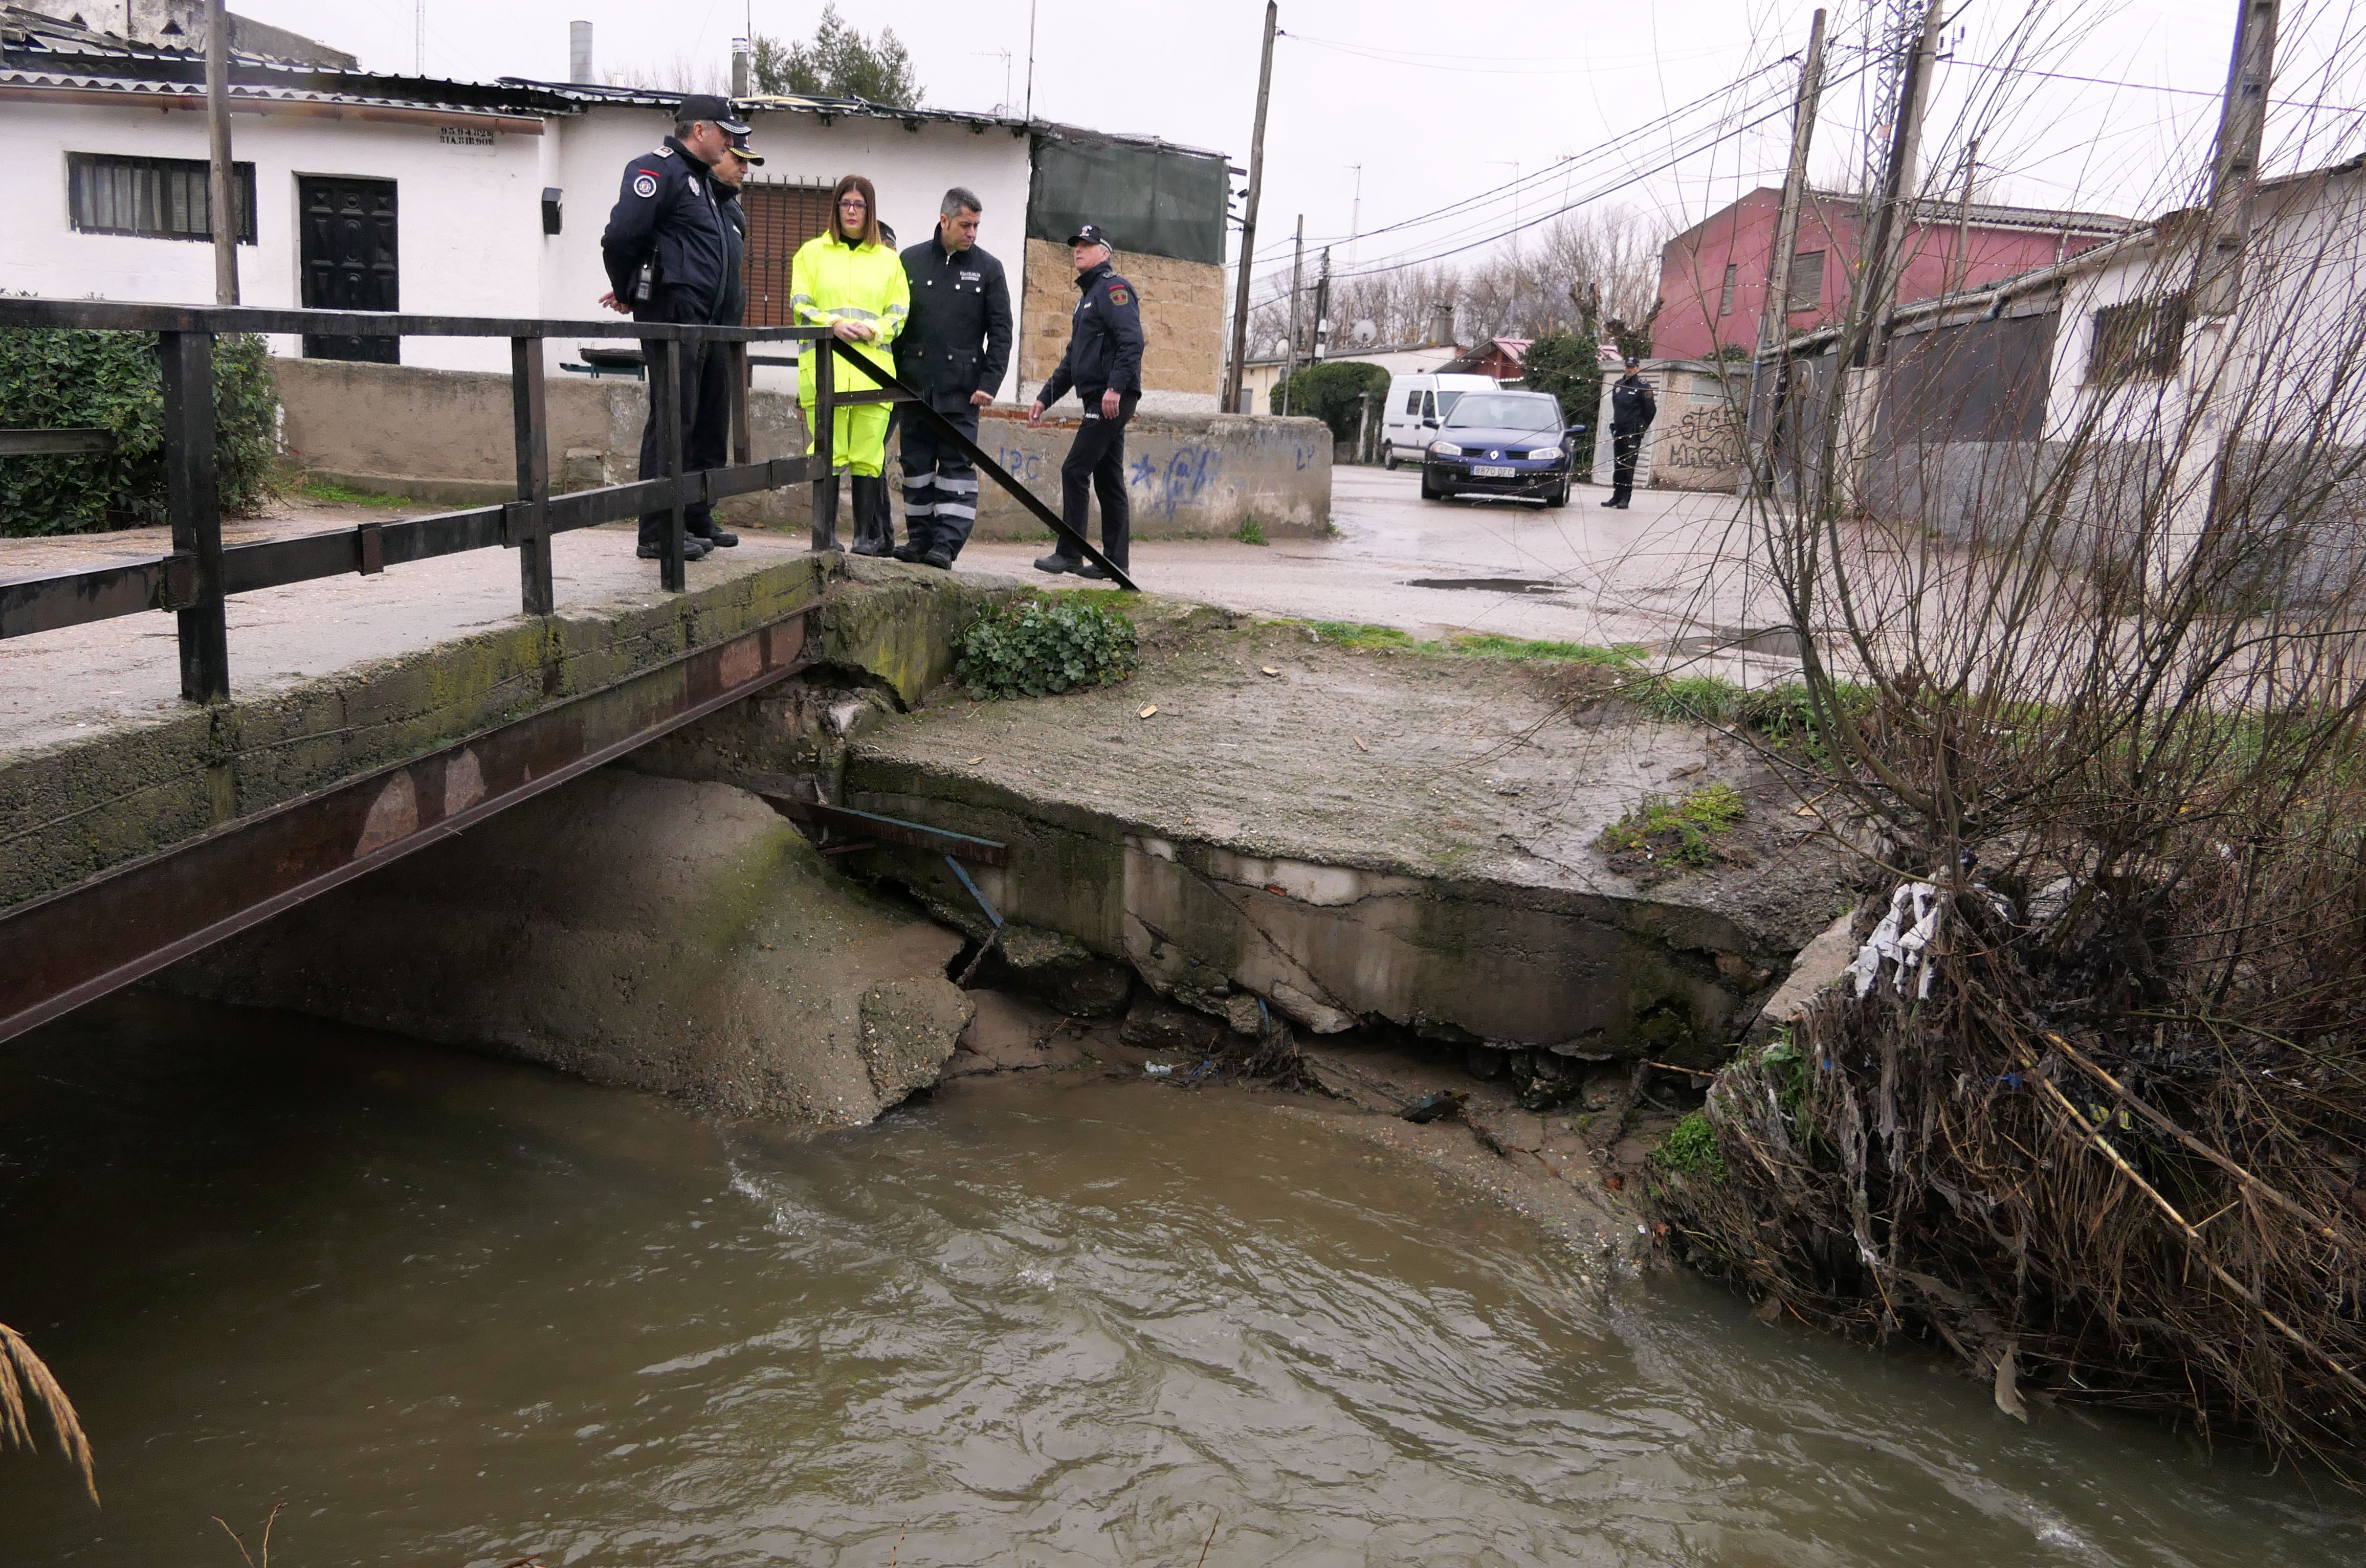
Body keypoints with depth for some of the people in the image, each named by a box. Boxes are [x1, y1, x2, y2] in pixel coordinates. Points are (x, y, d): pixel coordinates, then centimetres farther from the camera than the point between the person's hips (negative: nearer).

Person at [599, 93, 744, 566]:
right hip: (670, 310, -10)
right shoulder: (660, 169, -10)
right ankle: (657, 535, -7)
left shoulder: (700, 177, 23)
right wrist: (627, 294, -6)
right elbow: (621, 235, -20)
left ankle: (673, 526, 19)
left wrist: (627, 290, 18)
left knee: (681, 418, 12)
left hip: (694, 316, 10)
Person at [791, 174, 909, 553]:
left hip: (872, 366, 1)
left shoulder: (888, 259, 17)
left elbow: (899, 312, 11)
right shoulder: (812, 252, 14)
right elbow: (800, 304, 6)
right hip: (823, 368, -1)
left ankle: (869, 535, 6)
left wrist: (872, 330, -9)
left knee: (868, 453, -1)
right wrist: (834, 324, -12)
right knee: (828, 453, -6)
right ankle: (824, 535, -1)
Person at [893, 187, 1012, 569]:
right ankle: (919, 538, 16)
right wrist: (890, 377, 4)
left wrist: (989, 383, -7)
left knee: (958, 465, -5)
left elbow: (1001, 332, 3)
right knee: (916, 463, 7)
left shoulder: (988, 268, 5)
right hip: (914, 385, 2)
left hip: (961, 391, -2)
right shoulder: (911, 261, 9)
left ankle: (947, 544, -5)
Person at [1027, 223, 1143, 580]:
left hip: (1112, 399, -10)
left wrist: (1115, 386, -28)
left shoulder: (1113, 288, -5)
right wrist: (1044, 398, 25)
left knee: (1075, 470, -10)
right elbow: (1073, 359, 29)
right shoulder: (1088, 296, 25)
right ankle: (1115, 561, 10)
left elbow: (1132, 340, -20)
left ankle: (1069, 554, -6)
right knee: (1108, 480, 8)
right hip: (1099, 400, 10)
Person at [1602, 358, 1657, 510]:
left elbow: (1651, 409, -3)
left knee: (1628, 465, -9)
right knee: (1618, 465, 8)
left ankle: (1625, 499, -8)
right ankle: (1616, 497, 14)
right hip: (1618, 430, 6)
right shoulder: (1618, 385, 13)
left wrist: (1641, 426, 5)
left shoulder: (1643, 386, -6)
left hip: (1633, 433, -6)